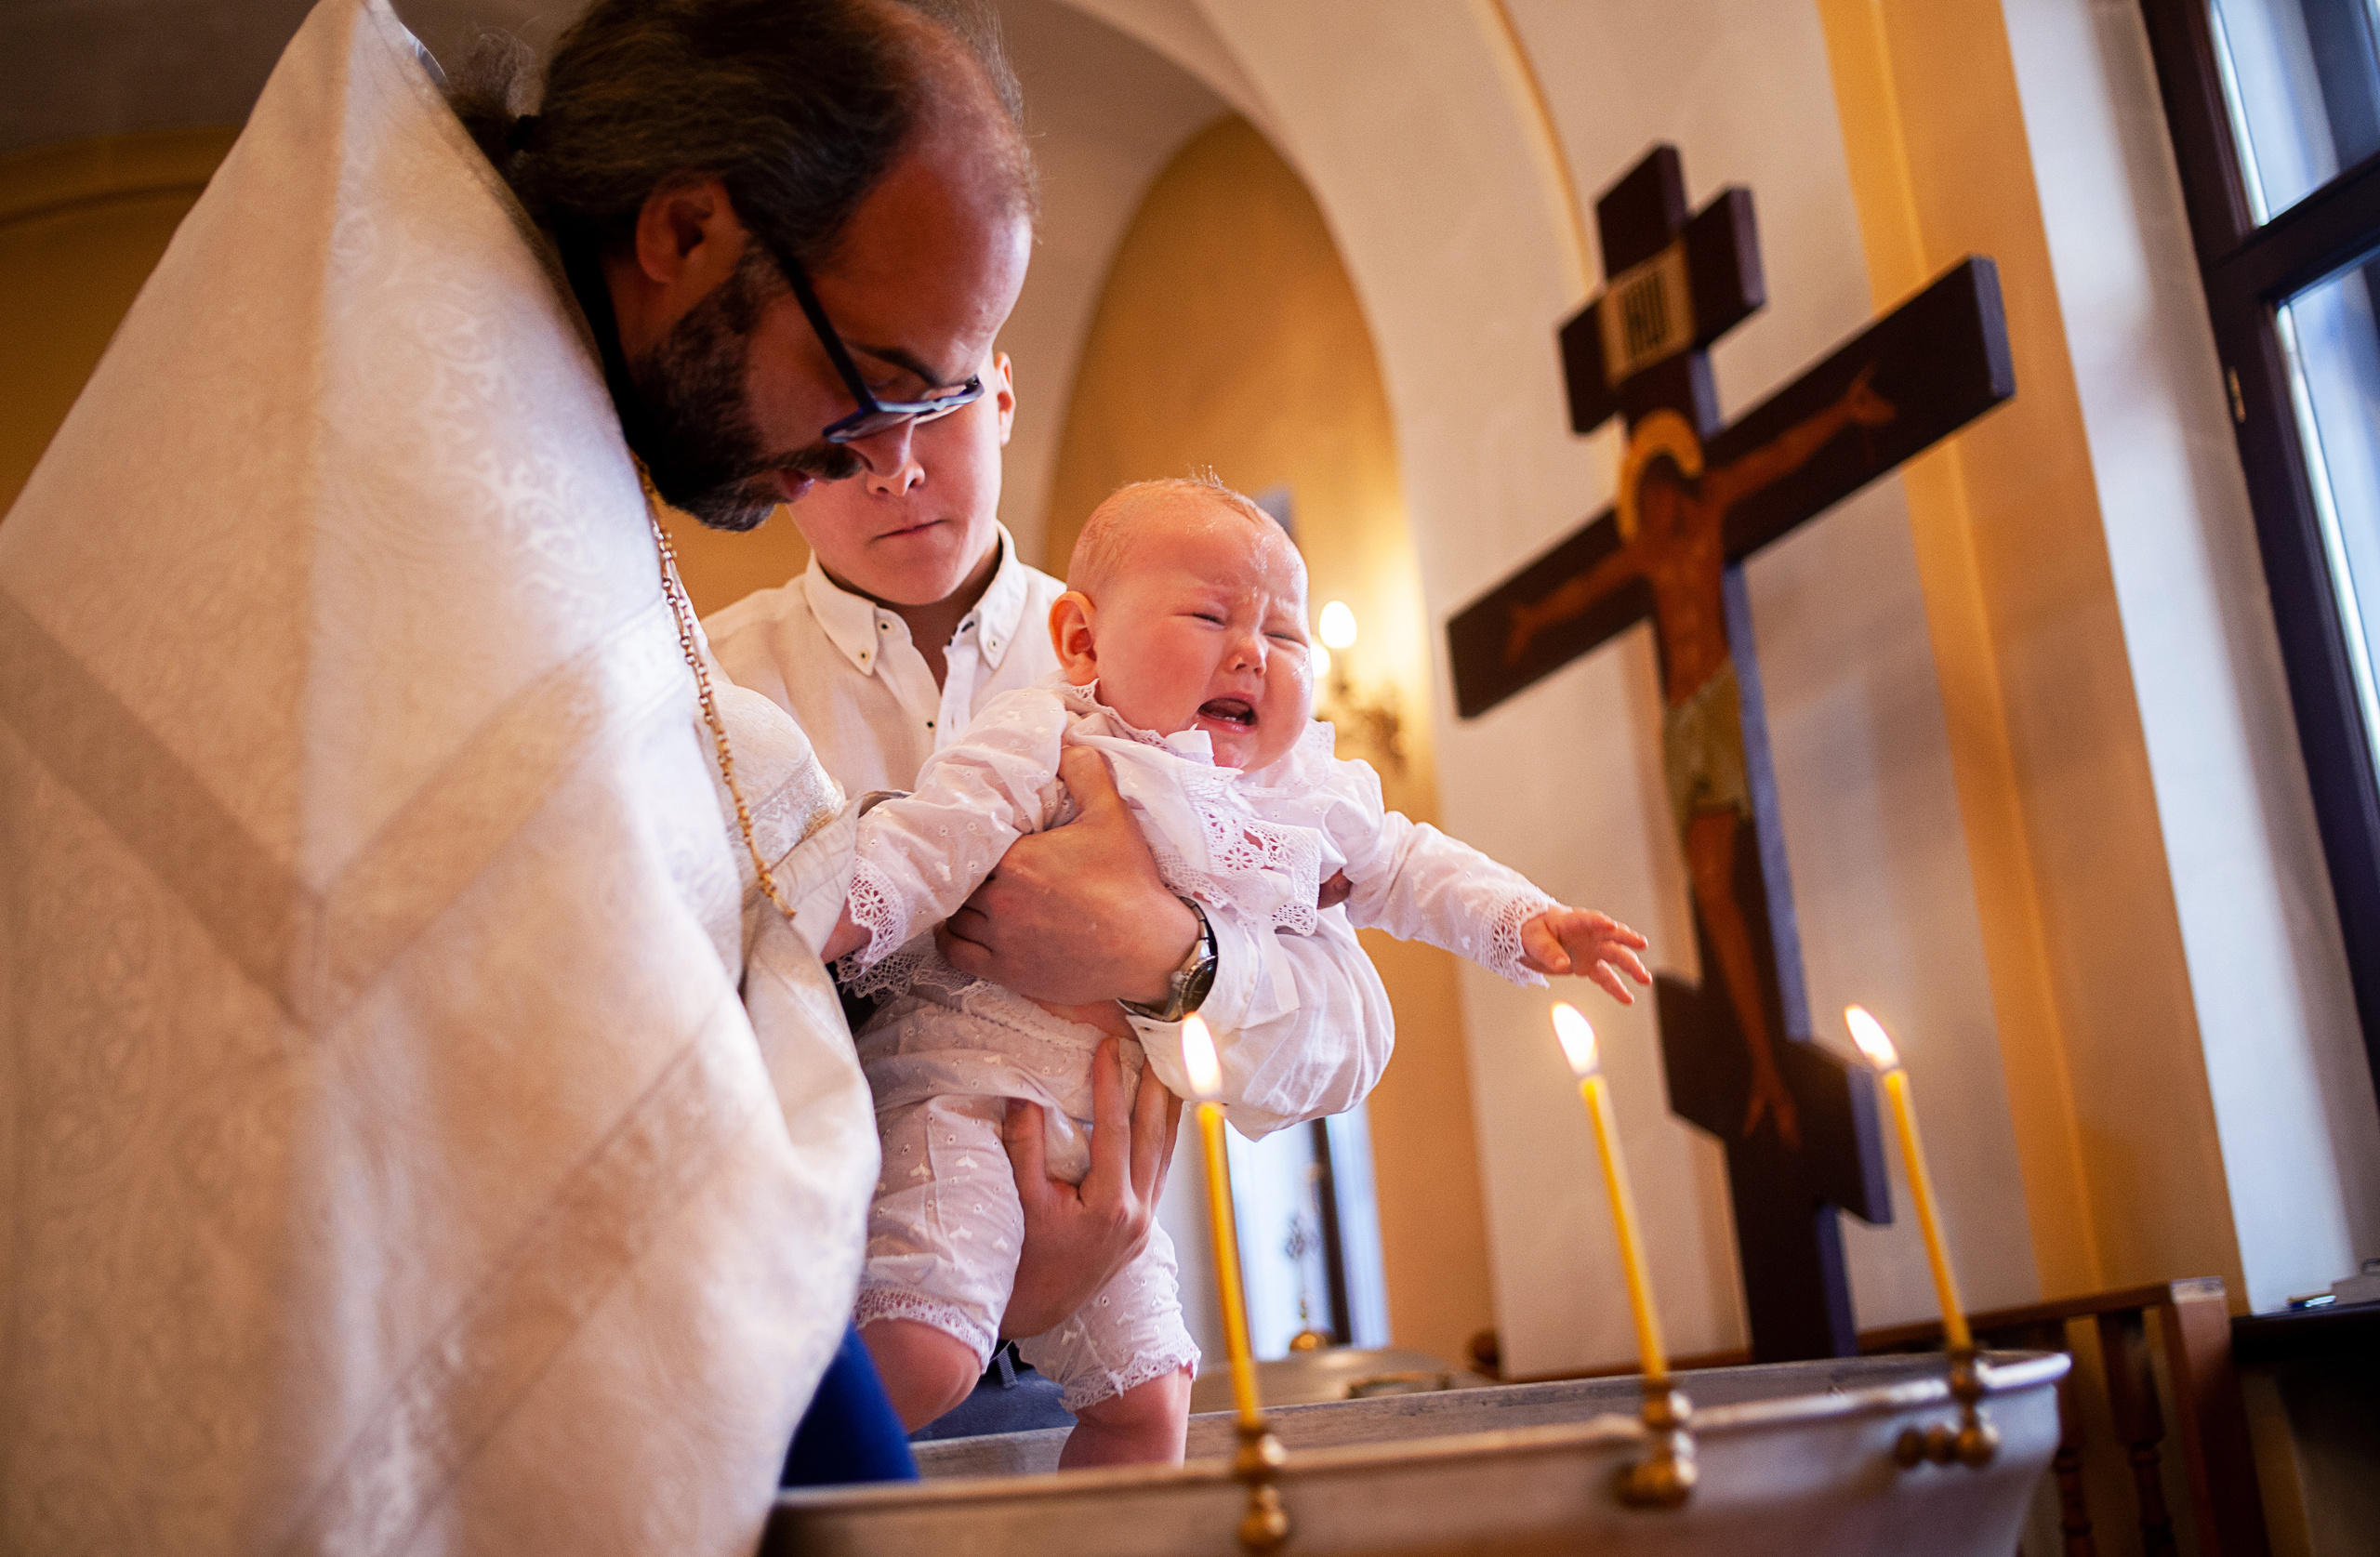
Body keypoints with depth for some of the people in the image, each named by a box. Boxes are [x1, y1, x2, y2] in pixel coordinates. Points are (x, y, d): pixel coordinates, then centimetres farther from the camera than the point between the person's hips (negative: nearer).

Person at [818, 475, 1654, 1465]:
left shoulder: (1310, 796, 10)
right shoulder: (1048, 747, -10)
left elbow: (1406, 867, 24)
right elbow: (937, 834, -18)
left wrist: (1526, 922, 15)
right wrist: (845, 909, -34)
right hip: (968, 1082, -7)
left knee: (1143, 1393, 12)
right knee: (924, 1356, -23)